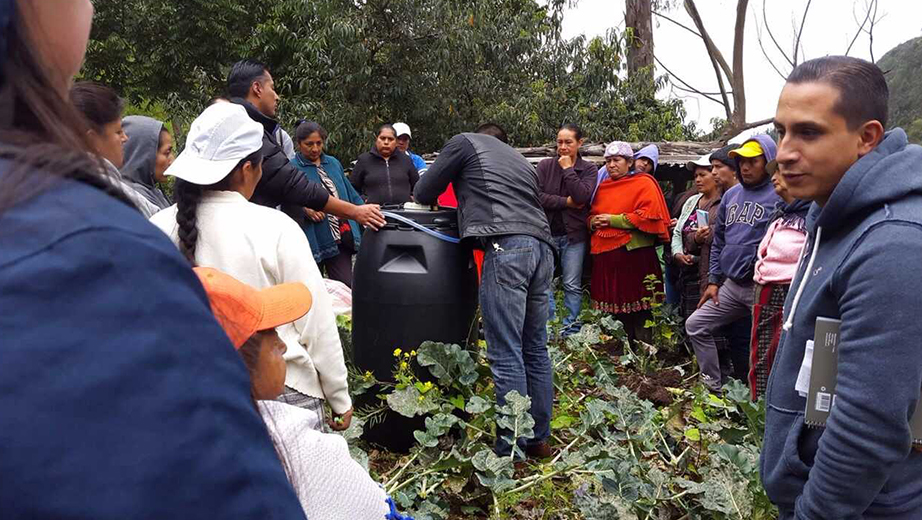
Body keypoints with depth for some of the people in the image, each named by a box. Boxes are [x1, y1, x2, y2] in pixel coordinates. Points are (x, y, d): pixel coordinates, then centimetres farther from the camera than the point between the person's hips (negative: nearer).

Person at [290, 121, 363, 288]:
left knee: (346, 286, 2)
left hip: (342, 236, 4)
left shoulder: (333, 163, 15)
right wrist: (305, 208, -29)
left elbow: (350, 194, 20)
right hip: (313, 241, -4)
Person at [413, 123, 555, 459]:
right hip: (542, 246, 7)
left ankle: (511, 451, -1)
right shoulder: (520, 160, 33)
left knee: (506, 355, -5)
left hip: (506, 246, -7)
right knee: (535, 349, 14)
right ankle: (539, 439, 23)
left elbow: (423, 194, 16)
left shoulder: (464, 142, 16)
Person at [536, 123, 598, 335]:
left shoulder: (588, 169, 4)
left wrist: (568, 169, -8)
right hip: (546, 232, 1)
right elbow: (537, 196, -8)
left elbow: (582, 196, -14)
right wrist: (566, 202, -11)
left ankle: (571, 332, 11)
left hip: (574, 235, 0)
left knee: (572, 285, 4)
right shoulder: (545, 166, 4)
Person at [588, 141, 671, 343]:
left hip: (633, 255, -6)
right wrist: (593, 222, 2)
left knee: (638, 312, -4)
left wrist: (614, 220, -12)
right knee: (612, 309, 9)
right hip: (604, 256, 6)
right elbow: (591, 215, 27)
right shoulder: (602, 187, 19)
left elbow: (650, 216, -13)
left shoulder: (644, 183, 0)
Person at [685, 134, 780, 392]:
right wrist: (714, 280, 14)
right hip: (730, 284, 7)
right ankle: (713, 384, 18)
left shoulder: (779, 196, -10)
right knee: (695, 325, 7)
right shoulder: (731, 195, 12)